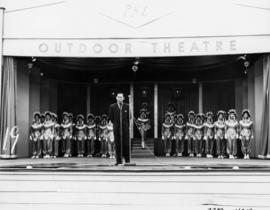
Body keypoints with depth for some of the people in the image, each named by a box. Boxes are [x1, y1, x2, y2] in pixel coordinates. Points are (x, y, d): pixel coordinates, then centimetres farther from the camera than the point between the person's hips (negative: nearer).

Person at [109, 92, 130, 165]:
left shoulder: (127, 106, 2)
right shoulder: (112, 106, 2)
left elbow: (129, 117, 9)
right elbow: (111, 117, 11)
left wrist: (127, 125, 8)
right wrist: (115, 124, 11)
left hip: (125, 127, 0)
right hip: (116, 128, 0)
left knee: (126, 144, -2)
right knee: (117, 145, 1)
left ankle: (127, 160, 9)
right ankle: (119, 161, 7)